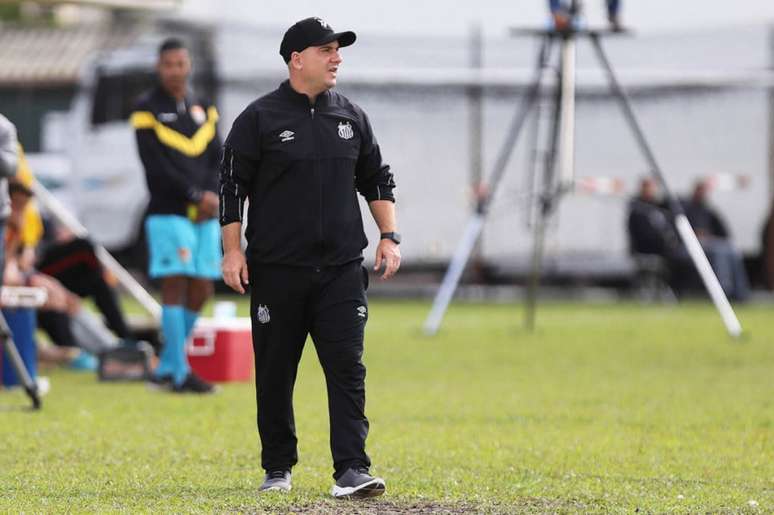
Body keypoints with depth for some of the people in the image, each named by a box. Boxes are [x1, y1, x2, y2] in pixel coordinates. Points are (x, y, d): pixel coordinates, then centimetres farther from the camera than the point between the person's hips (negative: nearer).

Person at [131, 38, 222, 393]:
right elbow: (156, 167, -8)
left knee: (201, 291, 4)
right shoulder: (148, 110, -1)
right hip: (168, 213, -6)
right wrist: (196, 195, -13)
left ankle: (165, 368, 14)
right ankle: (180, 374, -10)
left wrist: (212, 195, -6)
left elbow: (217, 160, 13)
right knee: (175, 286, -11)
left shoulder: (204, 110, 17)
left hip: (204, 216, 6)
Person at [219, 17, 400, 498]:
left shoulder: (351, 117, 10)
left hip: (342, 269, 2)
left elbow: (377, 180, 17)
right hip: (276, 271, -2)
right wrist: (232, 250, -7)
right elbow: (232, 186, -1)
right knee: (275, 373, 5)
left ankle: (352, 471, -12)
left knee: (347, 367, -8)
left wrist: (389, 236, 6)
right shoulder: (259, 118, -2)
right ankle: (278, 468, 18)